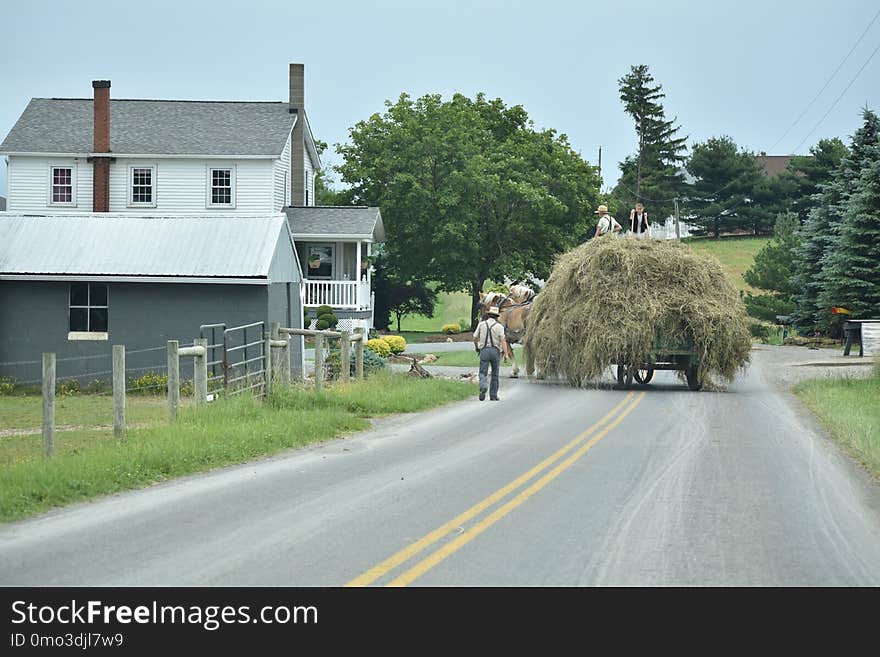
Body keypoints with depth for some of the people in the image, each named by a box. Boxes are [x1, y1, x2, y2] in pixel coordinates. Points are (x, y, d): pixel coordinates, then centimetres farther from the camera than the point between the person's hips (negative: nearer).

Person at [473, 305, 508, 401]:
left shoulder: (481, 324, 2)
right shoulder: (499, 326, -2)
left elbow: (475, 338, 8)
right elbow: (503, 341, -11)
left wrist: (476, 347, 28)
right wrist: (506, 354, -12)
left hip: (484, 350, 0)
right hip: (495, 351, 0)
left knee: (483, 373, 0)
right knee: (495, 374, 13)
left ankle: (483, 387, -31)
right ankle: (493, 395, 14)